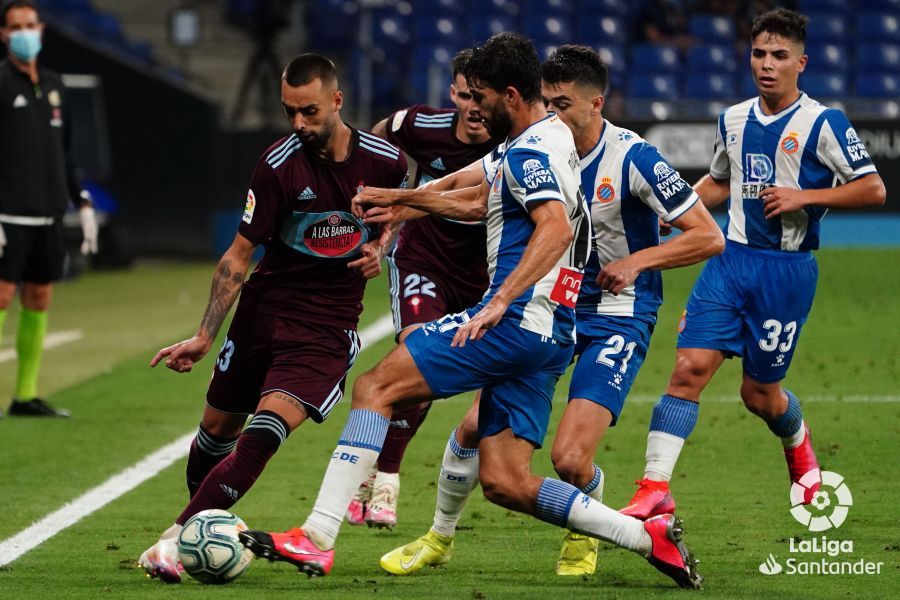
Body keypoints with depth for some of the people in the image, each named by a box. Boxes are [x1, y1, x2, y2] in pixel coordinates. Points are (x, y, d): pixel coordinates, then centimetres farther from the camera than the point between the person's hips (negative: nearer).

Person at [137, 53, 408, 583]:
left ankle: (179, 537, -20)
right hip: (264, 308, 1)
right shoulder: (280, 165, -12)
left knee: (265, 433, -19)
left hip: (329, 326, -1)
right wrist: (205, 336, -9)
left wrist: (379, 248, -3)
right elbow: (239, 255, -5)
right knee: (219, 427, 8)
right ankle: (202, 517, 36)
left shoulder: (385, 160, -7)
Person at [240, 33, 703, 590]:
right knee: (506, 483, 7)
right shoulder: (550, 138, 22)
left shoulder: (530, 151, -10)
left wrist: (500, 303, -32)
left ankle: (317, 538, -16)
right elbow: (480, 201, 37)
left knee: (375, 387, -8)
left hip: (516, 320, -10)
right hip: (550, 335, 10)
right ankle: (650, 536, 4)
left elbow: (556, 228, -26)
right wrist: (399, 198, 41)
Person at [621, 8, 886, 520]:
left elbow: (874, 190, -8)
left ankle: (799, 444, 41)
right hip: (731, 261, 4)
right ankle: (655, 489, -16)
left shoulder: (822, 124, -7)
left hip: (787, 270, -4)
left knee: (760, 392, 5)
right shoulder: (734, 120, 11)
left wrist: (804, 196, -17)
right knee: (690, 367, -12)